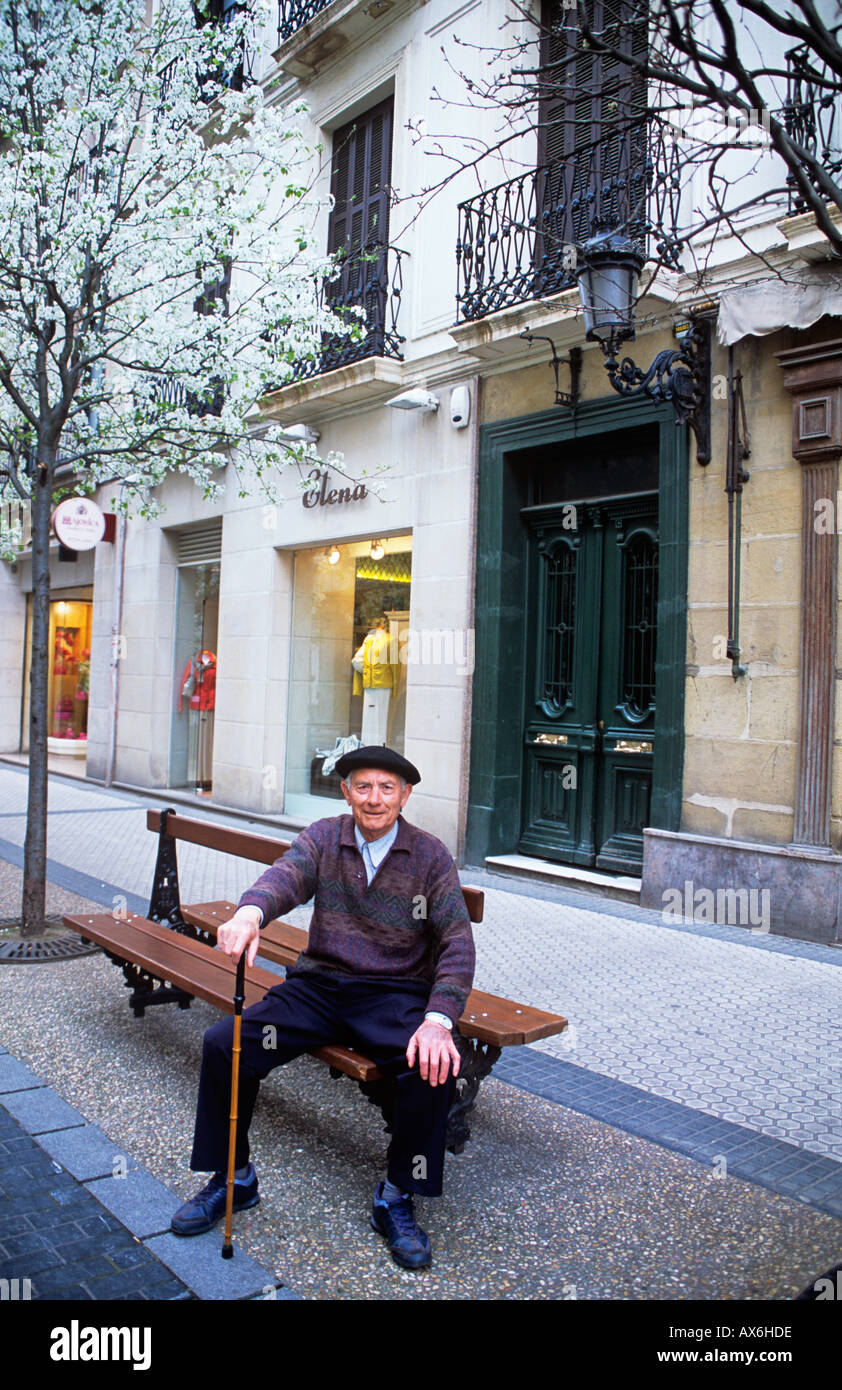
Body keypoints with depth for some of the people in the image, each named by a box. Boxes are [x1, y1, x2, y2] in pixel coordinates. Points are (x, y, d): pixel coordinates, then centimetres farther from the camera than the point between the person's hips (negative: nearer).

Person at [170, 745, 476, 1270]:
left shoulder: (430, 855, -2)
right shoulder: (323, 838, 2)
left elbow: (457, 943, -8)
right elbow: (287, 876, -20)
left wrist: (439, 1020, -25)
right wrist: (250, 912, -46)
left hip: (394, 993, -2)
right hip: (318, 985, 2)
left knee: (434, 1066, -30)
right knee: (223, 1043, -16)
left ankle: (398, 1198, -4)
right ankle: (233, 1178, 8)